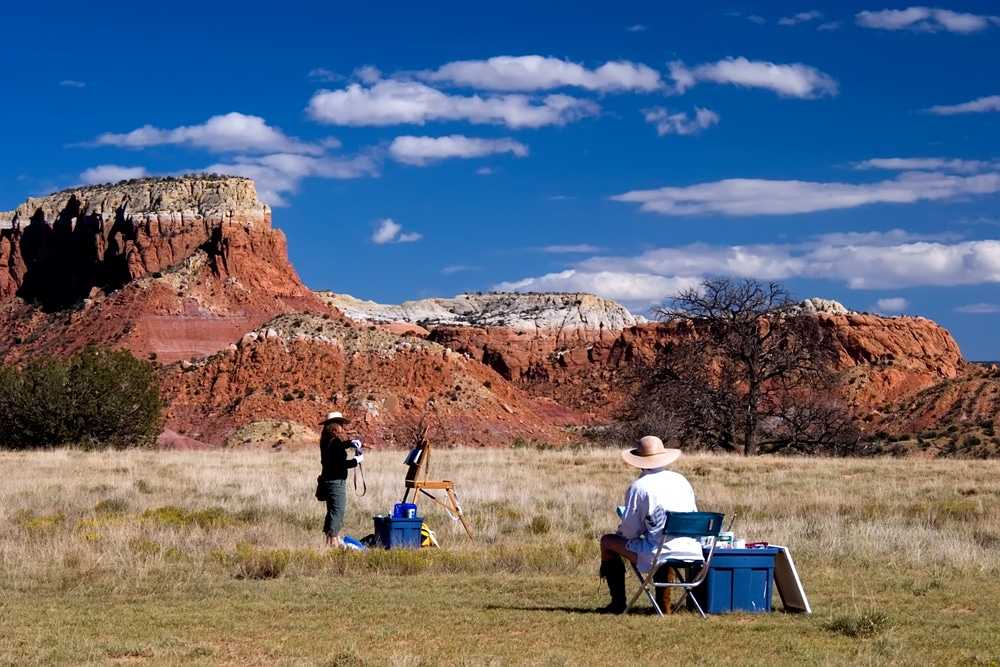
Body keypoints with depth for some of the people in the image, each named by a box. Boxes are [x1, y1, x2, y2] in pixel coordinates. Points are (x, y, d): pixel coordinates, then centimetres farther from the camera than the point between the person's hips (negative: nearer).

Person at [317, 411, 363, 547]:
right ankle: (333, 540, -10)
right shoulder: (335, 442, -18)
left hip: (328, 480, 10)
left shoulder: (326, 441, 10)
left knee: (332, 511, 18)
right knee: (338, 510, -8)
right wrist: (356, 461, -10)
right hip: (336, 481, -10)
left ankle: (330, 538, 24)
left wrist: (351, 443, 18)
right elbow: (341, 464, -23)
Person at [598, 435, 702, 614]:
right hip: (691, 551, 6)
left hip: (657, 555, -6)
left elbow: (630, 531, -4)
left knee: (607, 542, 15)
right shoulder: (681, 481, 9)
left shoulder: (639, 487, -7)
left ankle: (618, 602, 17)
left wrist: (621, 531, 20)